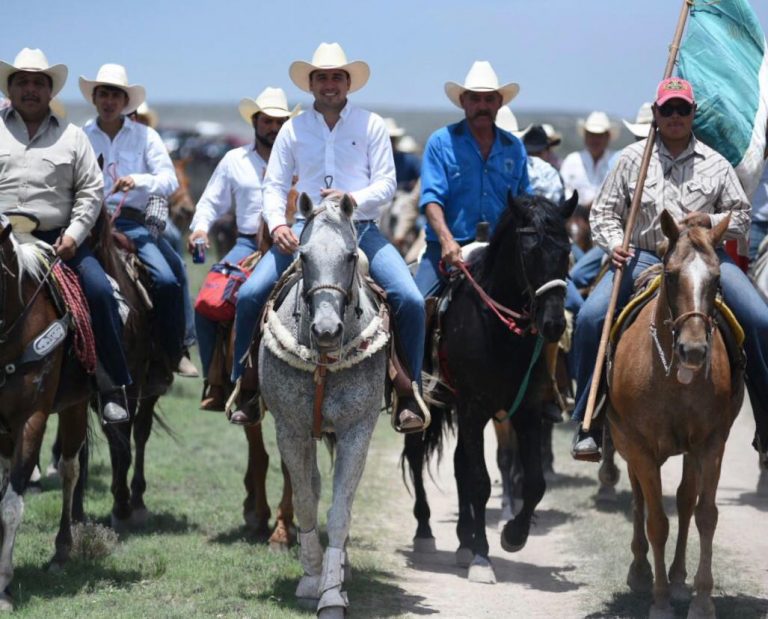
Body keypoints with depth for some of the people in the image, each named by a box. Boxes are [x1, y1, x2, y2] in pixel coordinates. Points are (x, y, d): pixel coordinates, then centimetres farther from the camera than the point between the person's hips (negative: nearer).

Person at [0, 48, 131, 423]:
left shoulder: (71, 136, 11)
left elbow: (91, 190, 7)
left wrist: (74, 234, -7)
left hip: (57, 239, 0)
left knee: (99, 289, -17)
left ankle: (112, 386, -8)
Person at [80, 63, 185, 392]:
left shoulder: (144, 136, 10)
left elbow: (169, 179, 0)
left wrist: (137, 181, -19)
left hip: (133, 221, 0)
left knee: (168, 280, -22)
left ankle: (163, 365, -9)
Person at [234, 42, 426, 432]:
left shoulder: (371, 125, 6)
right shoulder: (293, 129, 10)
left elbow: (386, 184, 0)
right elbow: (275, 185, 7)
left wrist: (354, 198, -20)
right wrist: (277, 224, -12)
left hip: (361, 229, -1)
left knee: (411, 301, -20)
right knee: (249, 296, -17)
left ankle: (408, 393, -5)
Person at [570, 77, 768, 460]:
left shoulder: (715, 164, 8)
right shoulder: (633, 159, 7)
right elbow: (604, 212, 10)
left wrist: (711, 221, -8)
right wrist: (614, 244, -9)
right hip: (644, 256, 0)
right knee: (591, 317, -23)